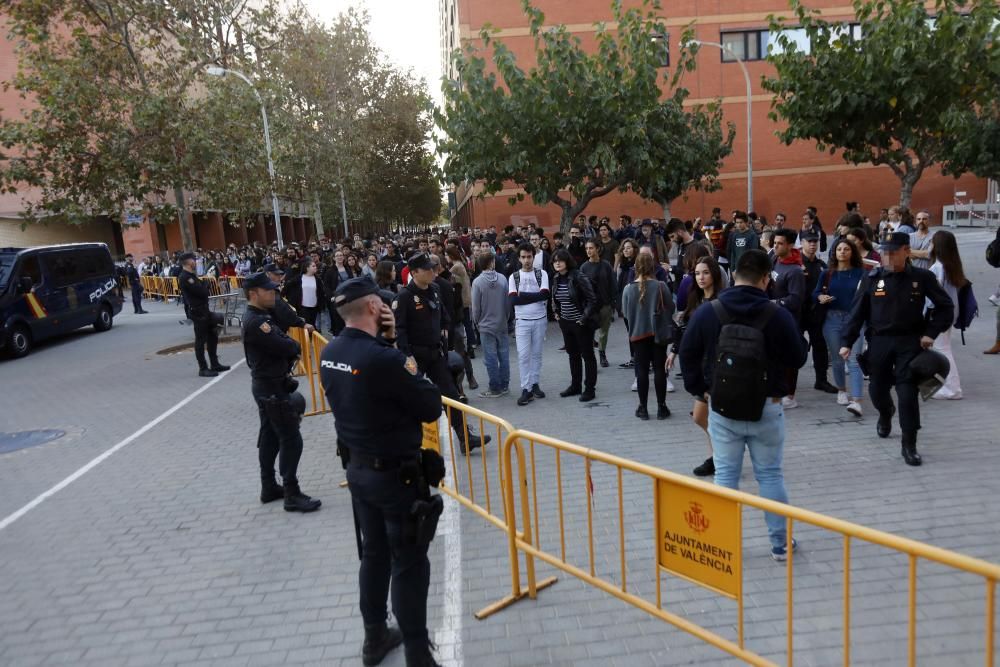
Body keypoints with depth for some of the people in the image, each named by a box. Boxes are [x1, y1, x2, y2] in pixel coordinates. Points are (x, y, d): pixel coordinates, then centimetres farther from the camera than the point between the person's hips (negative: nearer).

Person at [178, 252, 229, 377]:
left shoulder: (191, 276, 14)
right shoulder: (185, 278, -18)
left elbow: (202, 291, 17)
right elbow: (202, 292, -21)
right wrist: (205, 285, -2)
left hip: (204, 310, 10)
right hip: (197, 312, -10)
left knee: (212, 336, 15)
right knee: (201, 340, -2)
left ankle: (214, 364, 24)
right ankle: (203, 368, 6)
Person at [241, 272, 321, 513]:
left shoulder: (258, 317, 11)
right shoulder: (256, 322, -22)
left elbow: (280, 343, 11)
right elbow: (286, 347, -24)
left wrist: (289, 348, -9)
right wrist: (296, 346, -4)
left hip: (266, 384, 10)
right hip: (272, 387, -10)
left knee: (270, 436, 16)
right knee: (291, 439, -6)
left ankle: (269, 487, 27)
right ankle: (292, 495, 0)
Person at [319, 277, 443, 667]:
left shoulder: (330, 354, -3)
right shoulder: (383, 359, -27)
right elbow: (431, 408, -19)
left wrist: (385, 342, -1)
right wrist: (413, 371, -5)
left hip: (357, 469, 8)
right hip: (397, 475, -8)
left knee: (373, 555, 23)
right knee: (409, 565, 7)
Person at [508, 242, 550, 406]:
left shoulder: (542, 274, 1)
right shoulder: (513, 277, 1)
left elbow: (544, 295, -14)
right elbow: (513, 299, -11)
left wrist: (523, 295, -13)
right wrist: (534, 296, -12)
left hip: (539, 320, 1)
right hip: (522, 321, -1)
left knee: (537, 353, 10)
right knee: (523, 355, -4)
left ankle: (535, 384, 21)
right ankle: (526, 389, 0)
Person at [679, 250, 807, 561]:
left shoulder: (707, 312, -5)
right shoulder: (779, 315, -11)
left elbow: (688, 353, 0)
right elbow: (797, 359, -1)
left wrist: (699, 389, 10)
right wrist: (798, 338, 19)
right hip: (767, 407, -1)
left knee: (725, 475, 9)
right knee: (770, 475, 12)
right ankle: (780, 543, 24)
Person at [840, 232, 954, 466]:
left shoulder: (922, 277, -3)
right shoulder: (872, 279, -2)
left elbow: (945, 307, 6)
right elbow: (857, 313, 0)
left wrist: (931, 333, -4)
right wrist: (846, 342, -5)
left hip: (910, 342, -2)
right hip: (879, 342, 2)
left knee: (908, 393, -7)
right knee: (877, 390, 13)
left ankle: (909, 445, 4)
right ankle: (885, 414, 49)